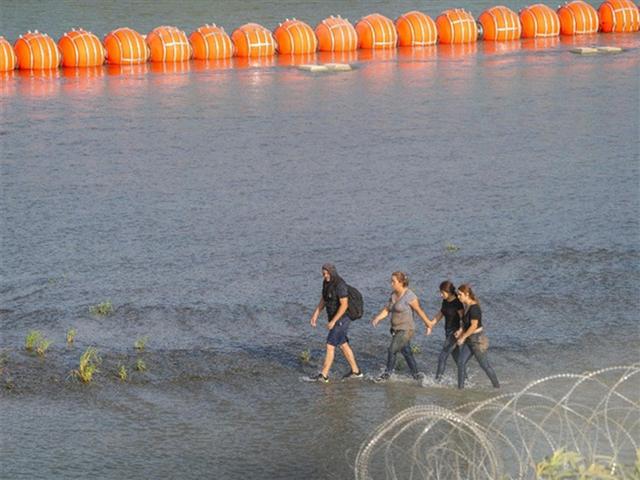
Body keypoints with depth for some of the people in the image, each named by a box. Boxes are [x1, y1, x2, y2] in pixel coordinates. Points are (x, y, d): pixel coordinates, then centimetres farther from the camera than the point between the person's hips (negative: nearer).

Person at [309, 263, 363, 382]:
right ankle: (355, 371, 29)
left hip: (341, 319, -10)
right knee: (343, 345, 18)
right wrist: (315, 315, 5)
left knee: (330, 346, -8)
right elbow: (323, 300, 13)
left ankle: (324, 375, -2)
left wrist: (333, 321, -28)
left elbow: (344, 305, -28)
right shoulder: (327, 282, 4)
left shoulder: (340, 285, -27)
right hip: (333, 318, 10)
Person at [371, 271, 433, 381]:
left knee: (392, 350, -10)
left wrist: (428, 324, 2)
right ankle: (416, 375, 26)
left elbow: (420, 311, -8)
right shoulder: (393, 295, 5)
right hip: (396, 329, 8)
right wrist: (377, 318, -17)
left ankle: (387, 373, 4)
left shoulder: (409, 296, -18)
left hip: (406, 330, -8)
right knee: (406, 352, 15)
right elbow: (386, 310, 1)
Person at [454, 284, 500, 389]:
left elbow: (474, 325, -24)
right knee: (461, 362, 3)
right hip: (470, 340, 9)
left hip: (477, 339, -9)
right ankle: (460, 386, 9)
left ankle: (497, 386, 17)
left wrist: (463, 337, -18)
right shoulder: (466, 306, 6)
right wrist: (461, 330, 1)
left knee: (485, 365, 3)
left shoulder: (474, 307, -23)